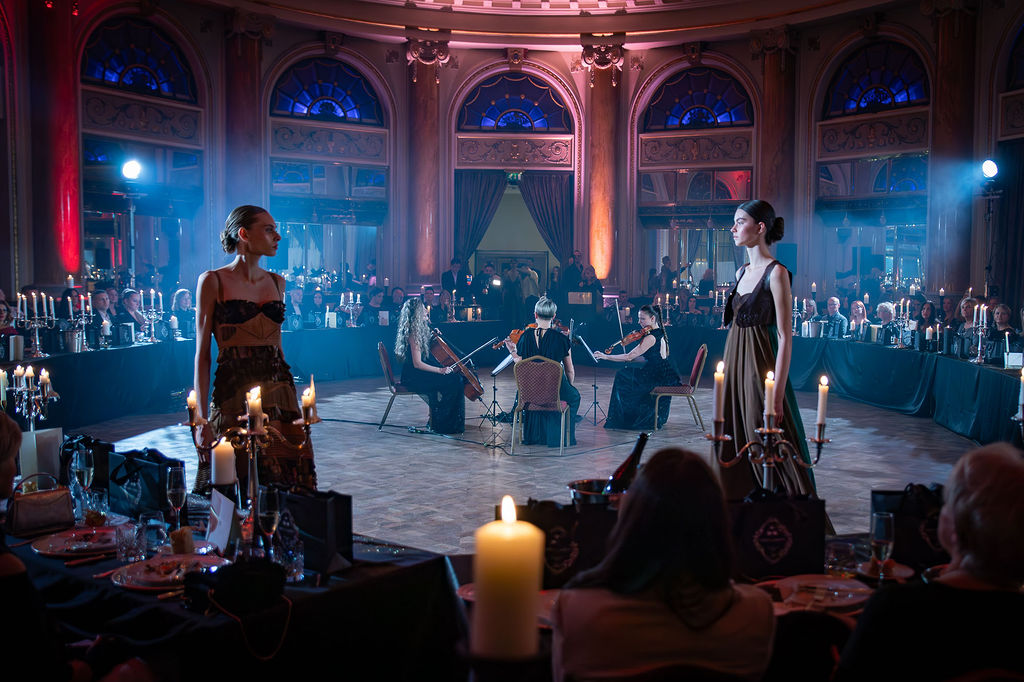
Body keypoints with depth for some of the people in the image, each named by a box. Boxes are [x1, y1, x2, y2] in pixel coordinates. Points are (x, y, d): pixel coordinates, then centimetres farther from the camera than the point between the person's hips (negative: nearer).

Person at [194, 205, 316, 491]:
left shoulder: (277, 282, 12)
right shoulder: (213, 281, -2)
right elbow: (202, 355, -4)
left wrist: (291, 400, 15)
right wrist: (202, 419, -10)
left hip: (278, 389, 5)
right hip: (233, 389, -4)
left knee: (287, 485, 2)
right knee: (235, 488, -2)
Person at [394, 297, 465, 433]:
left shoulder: (420, 330, 11)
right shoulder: (414, 334, -19)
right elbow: (417, 363, -23)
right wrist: (440, 370, -23)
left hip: (419, 373, 10)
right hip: (414, 377, -10)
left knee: (457, 375, 0)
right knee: (453, 381, -17)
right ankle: (443, 424, -8)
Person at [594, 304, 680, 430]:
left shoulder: (651, 337, -19)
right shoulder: (659, 333, 11)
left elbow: (629, 357, -20)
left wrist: (606, 357, -15)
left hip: (659, 378, -9)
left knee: (622, 376, 2)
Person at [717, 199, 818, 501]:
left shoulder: (776, 272, -12)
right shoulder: (742, 272, 12)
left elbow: (785, 337, -16)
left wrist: (777, 395, -21)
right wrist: (728, 372, 13)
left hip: (760, 366, -8)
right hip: (735, 365, 8)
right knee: (733, 449, 12)